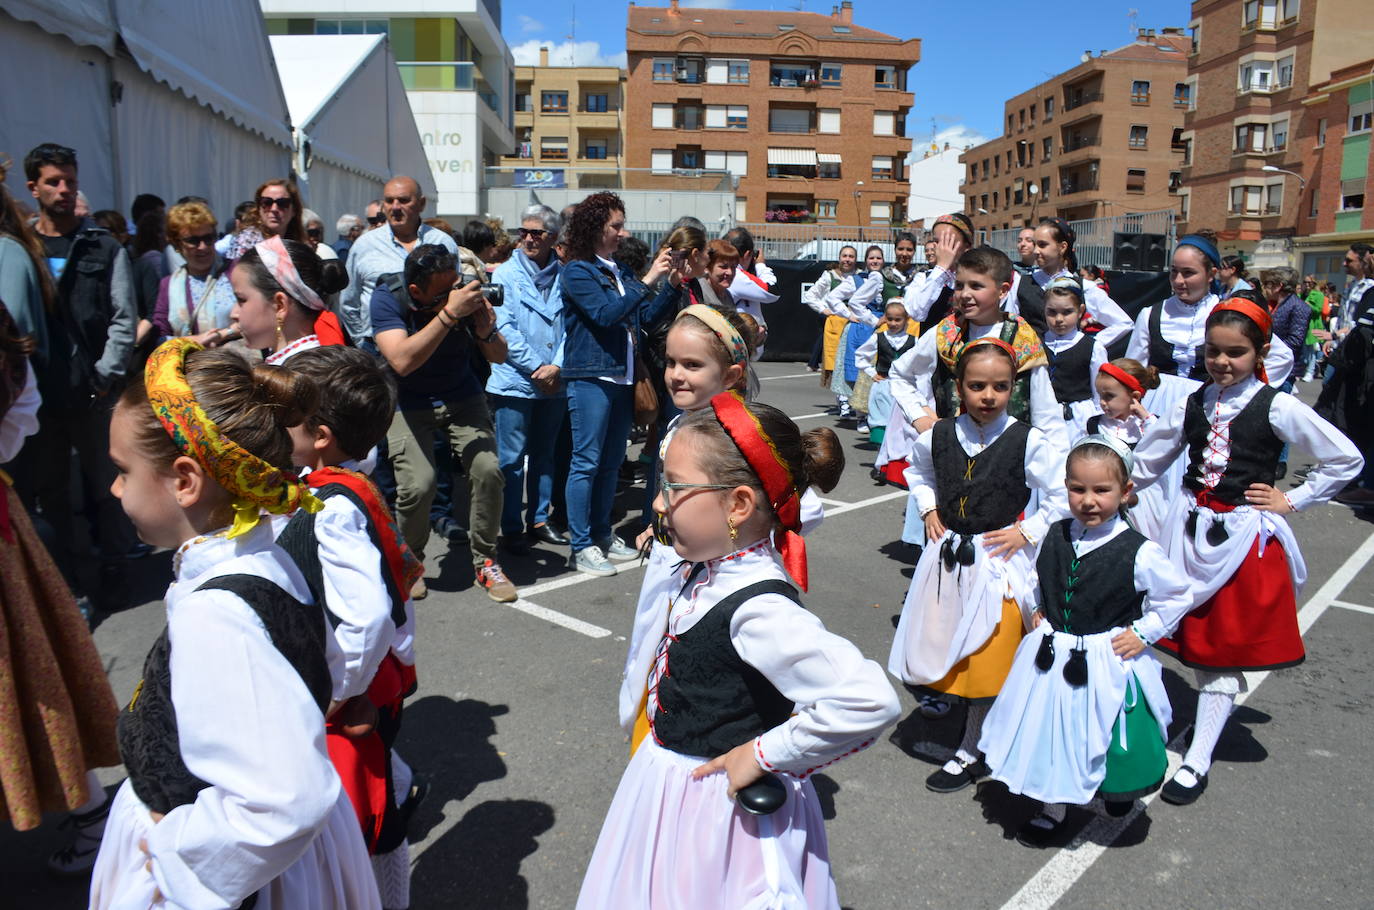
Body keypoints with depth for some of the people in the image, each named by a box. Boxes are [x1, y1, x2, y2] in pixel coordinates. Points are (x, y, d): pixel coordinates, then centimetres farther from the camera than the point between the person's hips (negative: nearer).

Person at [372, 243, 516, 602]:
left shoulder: (465, 292, -13)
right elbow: (402, 361, -35)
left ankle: (485, 562, 2)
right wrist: (449, 314, -41)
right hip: (408, 403, -2)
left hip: (462, 398, 2)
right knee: (418, 483, -21)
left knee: (487, 469, -19)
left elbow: (499, 357, -4)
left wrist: (485, 331, -26)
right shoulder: (388, 298, -19)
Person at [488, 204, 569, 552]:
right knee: (512, 459, 0)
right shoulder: (506, 274, -1)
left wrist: (557, 366, -11)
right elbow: (504, 328, -8)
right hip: (515, 381, -3)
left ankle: (539, 520, 24)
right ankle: (512, 527, 9)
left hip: (554, 383, 4)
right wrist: (536, 368, -13)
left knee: (544, 456, 13)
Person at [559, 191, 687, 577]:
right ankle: (581, 547, 0)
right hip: (590, 377, -8)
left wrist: (674, 284, 1)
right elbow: (606, 313, -19)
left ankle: (602, 534, 24)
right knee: (586, 462, -5)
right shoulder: (577, 271, -7)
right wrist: (647, 280, -19)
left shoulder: (619, 270, 15)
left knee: (611, 462, 13)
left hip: (622, 376, 8)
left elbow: (645, 315, 14)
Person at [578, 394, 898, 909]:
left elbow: (869, 701, -38)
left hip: (720, 804, -8)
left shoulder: (759, 610, -31)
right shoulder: (708, 569, -6)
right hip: (665, 780, 8)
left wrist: (765, 754, -28)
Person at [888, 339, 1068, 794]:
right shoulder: (938, 436, -2)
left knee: (987, 661, 5)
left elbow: (1064, 495, -7)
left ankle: (972, 752, 21)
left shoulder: (1029, 443, -13)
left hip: (999, 564, -4)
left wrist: (1027, 531, -13)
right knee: (941, 645, 14)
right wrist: (928, 509, 6)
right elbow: (917, 472, 20)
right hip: (947, 556, 4)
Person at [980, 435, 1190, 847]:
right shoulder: (1056, 536, -5)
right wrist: (1036, 610, 4)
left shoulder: (1139, 552, -18)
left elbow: (1176, 596, -4)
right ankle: (1051, 811, 36)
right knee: (1050, 734, 15)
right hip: (1052, 657, 4)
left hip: (1108, 665, -4)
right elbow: (1038, 579, 16)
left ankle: (1119, 792, 47)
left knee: (1106, 739, 13)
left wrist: (1143, 633, -9)